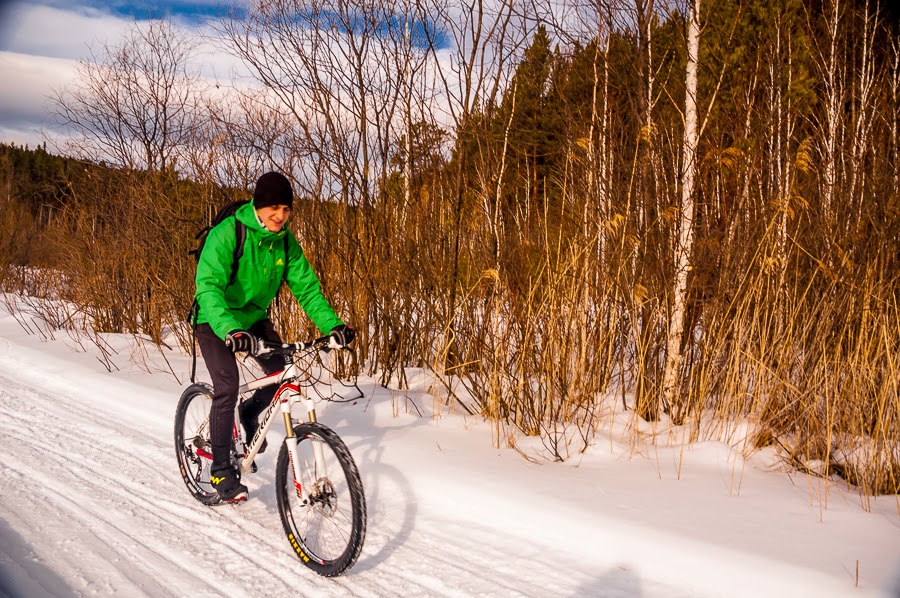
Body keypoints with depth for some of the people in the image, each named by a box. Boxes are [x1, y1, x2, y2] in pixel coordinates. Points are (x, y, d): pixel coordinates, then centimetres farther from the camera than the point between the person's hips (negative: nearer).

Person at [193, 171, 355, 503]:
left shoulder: (285, 241, -8)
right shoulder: (227, 234, -26)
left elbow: (306, 285, -8)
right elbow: (209, 285, -36)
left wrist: (332, 324, -23)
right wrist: (229, 330, -52)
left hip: (254, 317, 6)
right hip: (216, 322, -5)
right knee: (227, 386, -18)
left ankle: (250, 412, 25)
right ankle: (221, 469, -3)